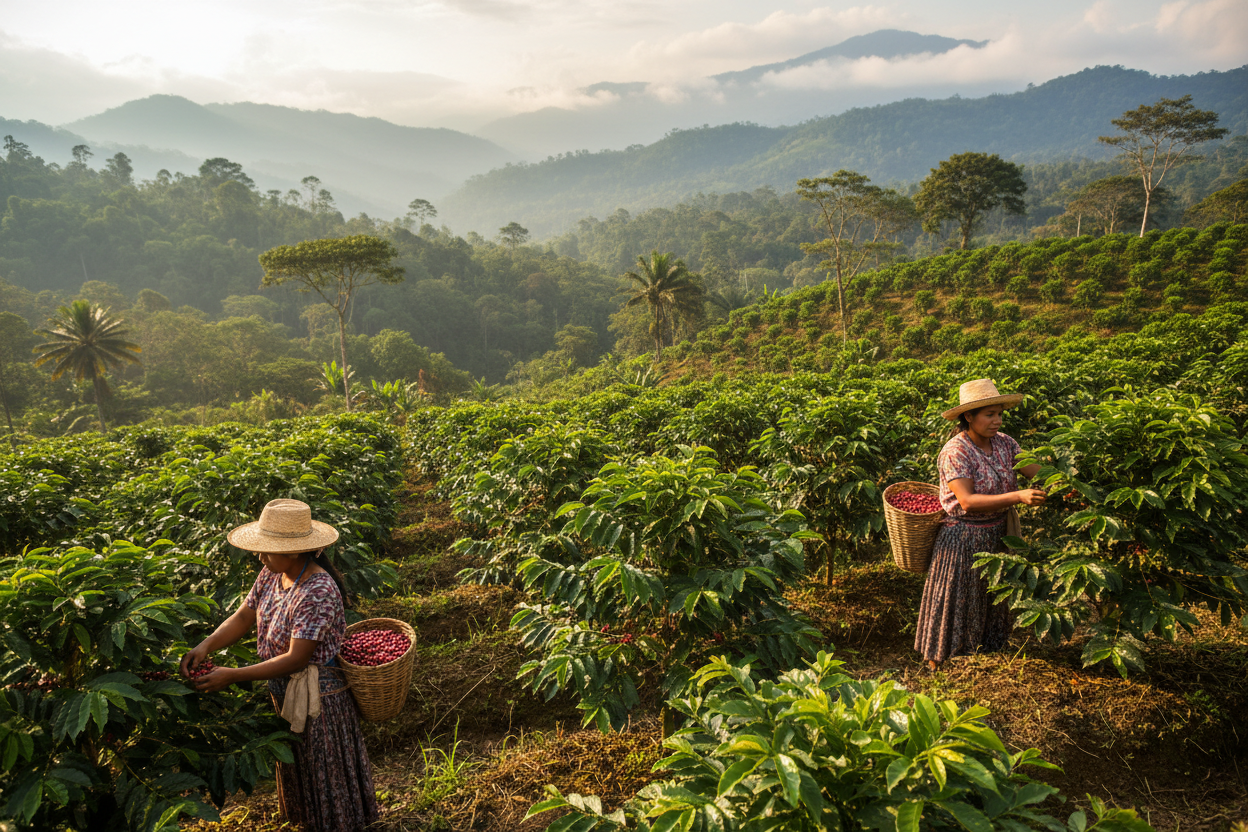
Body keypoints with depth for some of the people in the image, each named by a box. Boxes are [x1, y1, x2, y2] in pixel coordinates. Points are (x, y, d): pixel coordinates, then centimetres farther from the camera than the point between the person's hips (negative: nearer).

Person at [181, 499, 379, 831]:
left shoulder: (319, 591, -33)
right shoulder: (272, 574, -6)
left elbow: (296, 658, -31)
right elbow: (243, 617, -1)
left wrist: (233, 675, -30)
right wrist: (206, 645, -19)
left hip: (317, 697, -8)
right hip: (285, 691, 8)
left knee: (324, 770, 13)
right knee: (296, 764, 26)